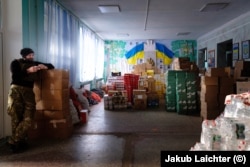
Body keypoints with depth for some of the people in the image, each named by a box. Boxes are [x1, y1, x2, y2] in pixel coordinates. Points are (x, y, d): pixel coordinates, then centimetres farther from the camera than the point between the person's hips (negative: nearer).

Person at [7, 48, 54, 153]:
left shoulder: (35, 64, 22)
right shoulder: (16, 63, 11)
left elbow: (51, 66, 26)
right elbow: (15, 77, -5)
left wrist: (45, 66, 5)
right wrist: (28, 71, -12)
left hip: (29, 91, 3)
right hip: (16, 89, -3)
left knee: (28, 119, -11)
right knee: (16, 118, -6)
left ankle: (13, 142, -3)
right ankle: (21, 142, 4)